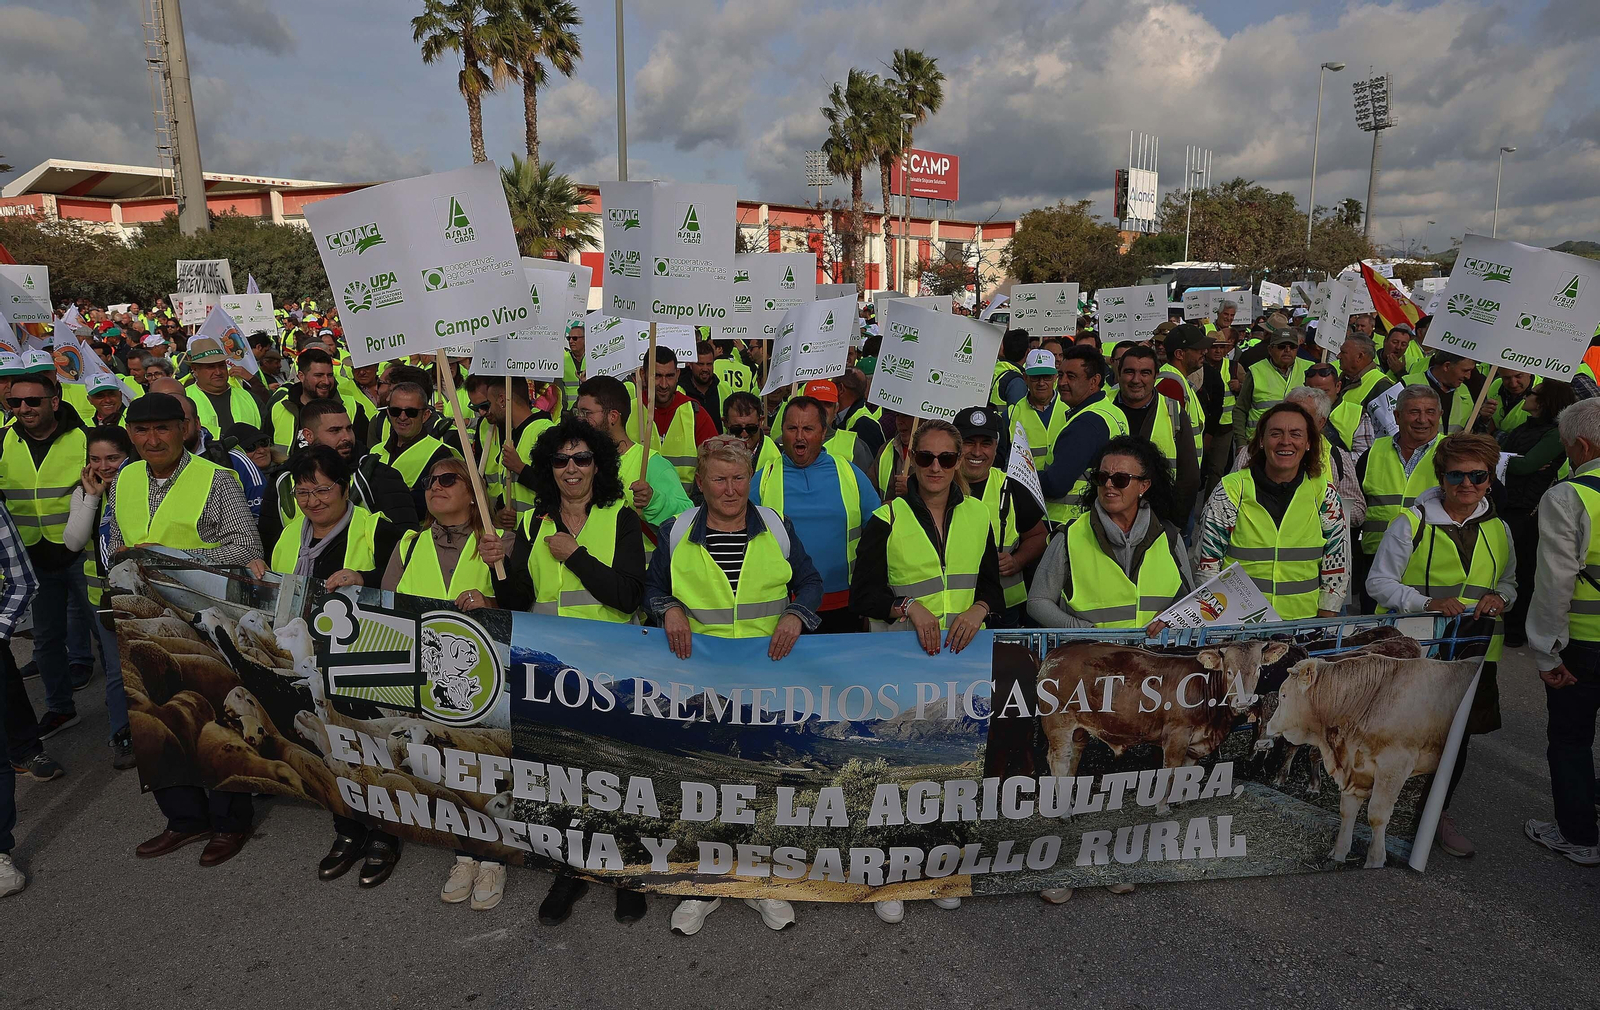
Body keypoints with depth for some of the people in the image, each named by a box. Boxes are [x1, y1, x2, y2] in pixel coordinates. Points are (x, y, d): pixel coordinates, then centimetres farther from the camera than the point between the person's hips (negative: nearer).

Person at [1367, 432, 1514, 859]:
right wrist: (1427, 603, -22)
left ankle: (1437, 813, 30)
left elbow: (1510, 583, 22)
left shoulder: (1498, 530, 10)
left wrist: (1499, 598, -2)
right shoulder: (1411, 522, -6)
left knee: (1457, 734, 11)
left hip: (1472, 653, 5)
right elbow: (1378, 582, -7)